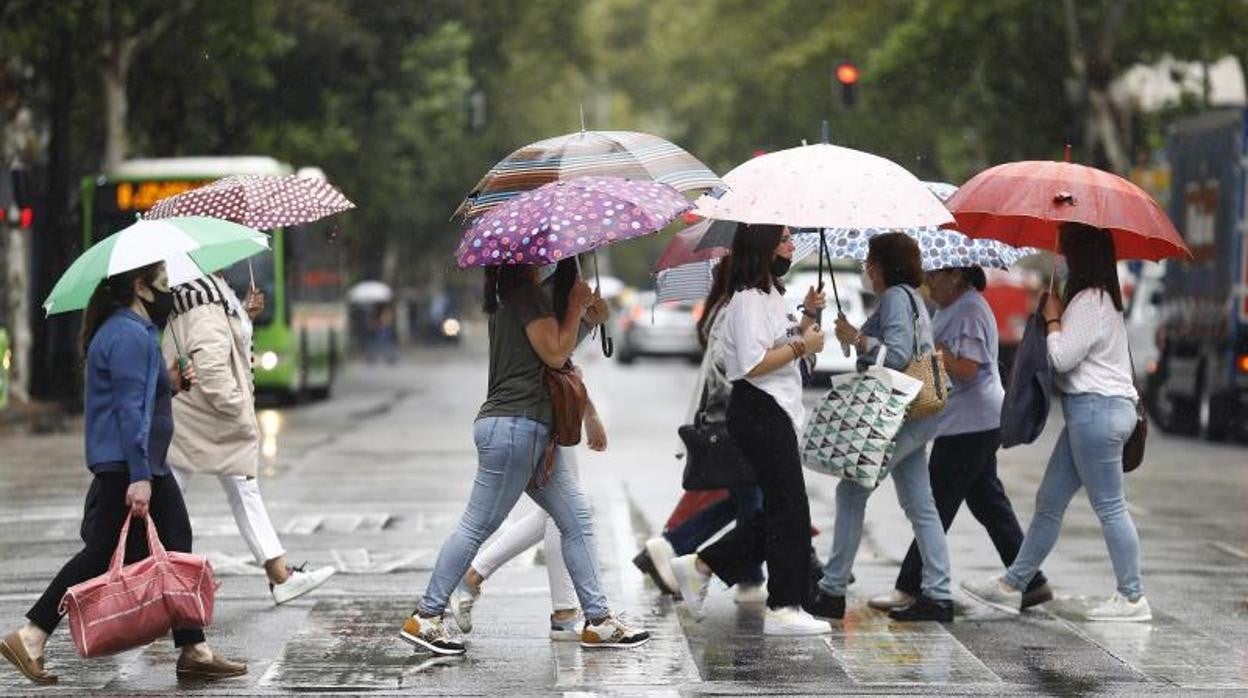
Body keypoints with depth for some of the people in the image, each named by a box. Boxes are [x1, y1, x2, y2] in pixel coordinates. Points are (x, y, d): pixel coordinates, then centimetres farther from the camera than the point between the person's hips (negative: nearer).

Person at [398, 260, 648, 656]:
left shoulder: (511, 296, 20)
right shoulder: (526, 293, -11)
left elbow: (554, 355, 24)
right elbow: (555, 353, -14)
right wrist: (576, 306, -4)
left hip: (530, 428, 11)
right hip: (514, 425, -11)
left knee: (576, 518, 8)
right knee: (478, 524, -6)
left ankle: (598, 620, 9)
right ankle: (425, 618, 0)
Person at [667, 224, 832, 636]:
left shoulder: (771, 295, 17)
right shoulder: (748, 299, -15)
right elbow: (753, 365, -22)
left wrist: (808, 318, 12)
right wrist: (802, 345, -16)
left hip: (777, 412, 10)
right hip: (760, 412, -10)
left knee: (779, 510, 12)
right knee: (790, 510, -6)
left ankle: (699, 566, 17)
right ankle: (784, 609, -1)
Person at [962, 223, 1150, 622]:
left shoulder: (1090, 301, -15)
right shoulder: (1100, 297, 17)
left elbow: (1062, 357, -19)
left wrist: (1052, 318, -4)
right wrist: (1057, 318, 9)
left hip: (1096, 410, -11)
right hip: (1091, 411, 11)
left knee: (1109, 507, -5)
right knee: (1049, 502, 13)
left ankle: (1132, 598, 1)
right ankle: (1012, 585, 18)